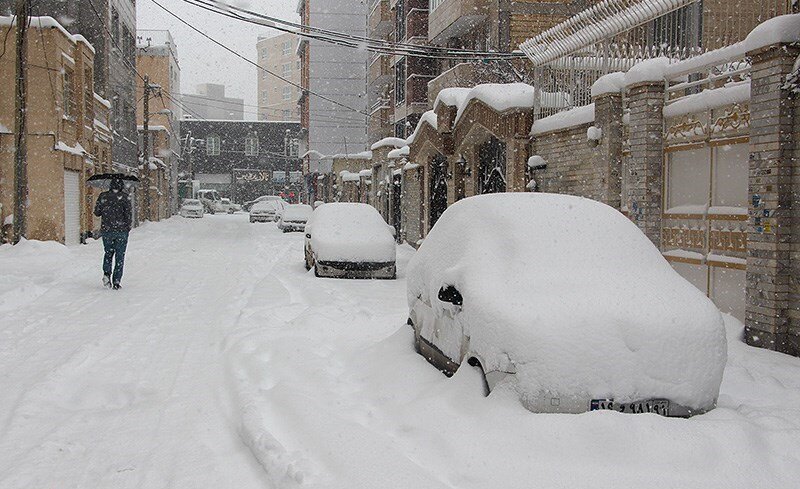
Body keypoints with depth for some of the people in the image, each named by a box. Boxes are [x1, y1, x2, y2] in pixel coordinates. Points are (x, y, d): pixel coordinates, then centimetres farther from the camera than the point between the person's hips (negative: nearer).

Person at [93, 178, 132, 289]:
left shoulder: (103, 196, 1)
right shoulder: (125, 197, -6)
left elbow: (97, 212, 4)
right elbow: (128, 214, -9)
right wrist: (128, 227, 5)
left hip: (106, 230, 2)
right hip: (121, 230, -2)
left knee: (108, 253, 20)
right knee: (119, 256, 6)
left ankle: (106, 273, -3)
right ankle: (116, 281, 2)